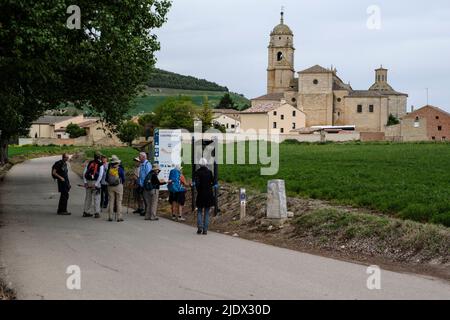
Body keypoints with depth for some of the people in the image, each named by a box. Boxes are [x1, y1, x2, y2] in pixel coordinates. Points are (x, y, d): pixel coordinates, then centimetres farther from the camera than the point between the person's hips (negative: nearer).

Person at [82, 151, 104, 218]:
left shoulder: (89, 163, 9)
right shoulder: (101, 165, -4)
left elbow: (84, 173, 6)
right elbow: (100, 175, -13)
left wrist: (85, 182, 6)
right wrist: (96, 184, -11)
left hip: (88, 182, 4)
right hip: (96, 182, -4)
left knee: (88, 197, 13)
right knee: (96, 198, 2)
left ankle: (86, 212, 18)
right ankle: (97, 213, 0)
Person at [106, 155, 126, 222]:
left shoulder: (109, 169, 0)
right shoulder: (120, 169, -9)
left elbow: (106, 178, 7)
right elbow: (123, 178, -3)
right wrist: (122, 183, 16)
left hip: (110, 186, 3)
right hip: (118, 186, -3)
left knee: (111, 201, 9)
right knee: (119, 201, 1)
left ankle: (110, 217, 8)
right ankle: (119, 217, -1)